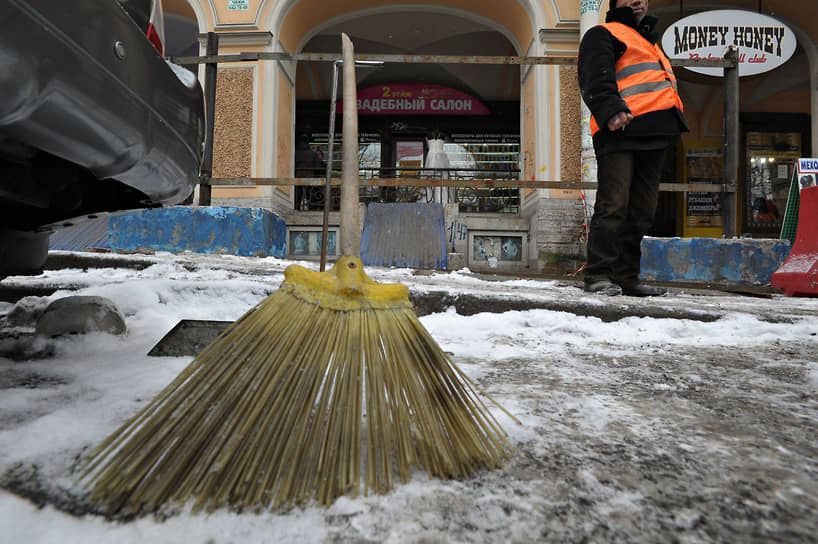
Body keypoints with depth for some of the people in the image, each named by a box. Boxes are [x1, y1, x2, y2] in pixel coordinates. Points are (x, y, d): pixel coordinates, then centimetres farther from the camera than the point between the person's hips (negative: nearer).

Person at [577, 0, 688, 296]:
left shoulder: (649, 43, 36)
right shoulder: (603, 34, 9)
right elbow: (595, 80, -9)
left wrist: (673, 125, 25)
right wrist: (611, 110, -26)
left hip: (654, 136, 8)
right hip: (621, 130, -8)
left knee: (641, 211, 4)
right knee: (614, 205, -15)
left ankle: (626, 277, 9)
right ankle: (598, 275, -11)